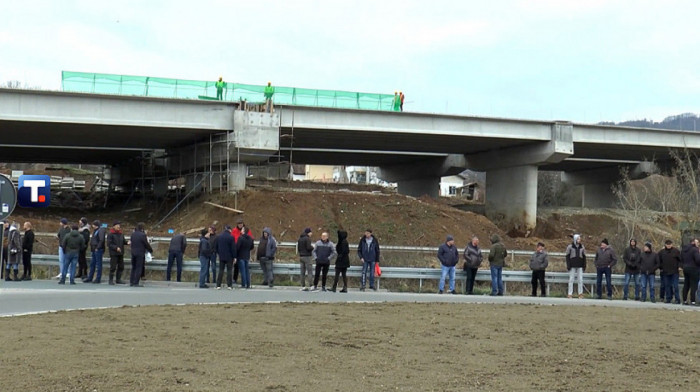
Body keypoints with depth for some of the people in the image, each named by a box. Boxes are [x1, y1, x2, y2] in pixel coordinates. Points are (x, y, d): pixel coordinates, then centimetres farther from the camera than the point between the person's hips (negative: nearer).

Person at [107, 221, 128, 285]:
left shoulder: (121, 234, 12)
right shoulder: (110, 234, -8)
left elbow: (124, 241, 15)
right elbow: (109, 244, -13)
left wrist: (127, 243, -8)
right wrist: (116, 248, -22)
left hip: (120, 253, 7)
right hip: (113, 253, -7)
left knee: (121, 267, 8)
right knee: (113, 267, -5)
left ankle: (118, 279, 18)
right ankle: (111, 280, 3)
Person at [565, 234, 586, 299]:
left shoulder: (582, 247, 8)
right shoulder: (570, 247, 0)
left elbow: (584, 257, 12)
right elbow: (567, 256, 0)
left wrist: (584, 266, 6)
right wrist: (568, 265, -7)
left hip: (580, 266, 2)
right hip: (572, 266, -2)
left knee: (580, 280, 0)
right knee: (571, 279, 0)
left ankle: (580, 293, 6)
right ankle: (570, 294, 3)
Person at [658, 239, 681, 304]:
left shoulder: (676, 251, 0)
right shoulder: (661, 252, 6)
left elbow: (680, 259, 5)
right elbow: (659, 261, 15)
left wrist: (679, 266, -5)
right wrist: (660, 268, 8)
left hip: (674, 272, -3)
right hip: (665, 272, 3)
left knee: (675, 286, -5)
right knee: (667, 286, 5)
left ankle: (677, 299, -2)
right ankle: (668, 299, 11)